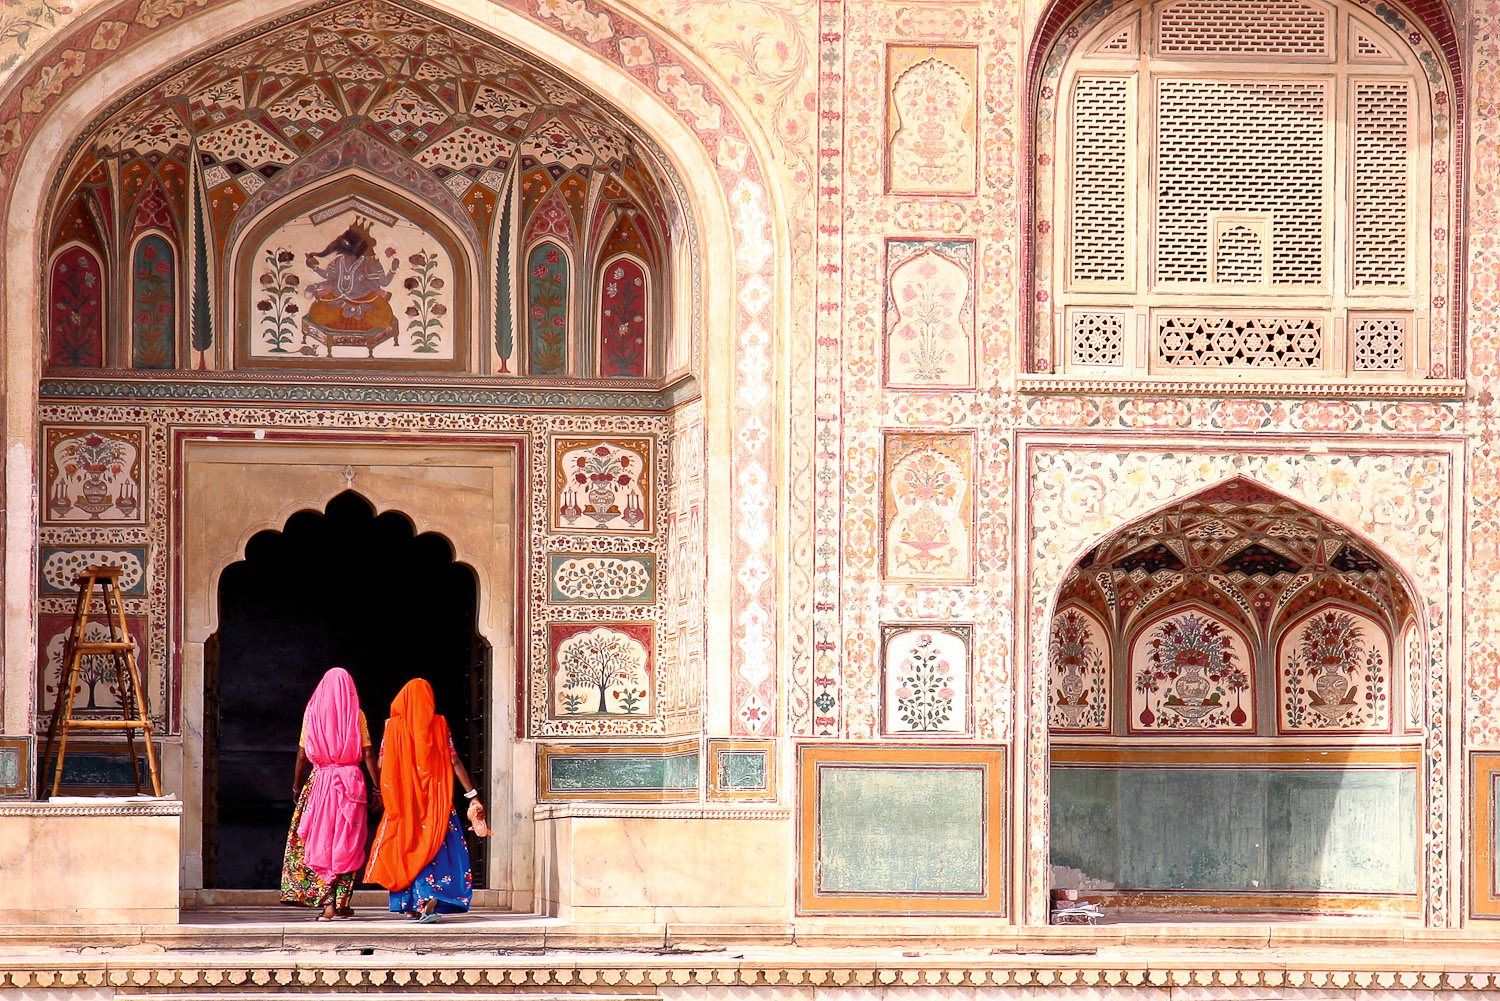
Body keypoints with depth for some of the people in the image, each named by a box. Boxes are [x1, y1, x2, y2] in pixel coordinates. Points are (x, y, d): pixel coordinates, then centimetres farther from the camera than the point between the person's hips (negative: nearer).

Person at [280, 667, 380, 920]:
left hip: (320, 780, 0)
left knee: (320, 842, 3)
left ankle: (326, 903, -6)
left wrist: (296, 785, 16)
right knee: (347, 842, 6)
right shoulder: (356, 715, 2)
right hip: (351, 780, 0)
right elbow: (368, 755, -2)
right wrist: (377, 788, 2)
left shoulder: (312, 713, 4)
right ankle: (342, 903, 6)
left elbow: (302, 755, 4)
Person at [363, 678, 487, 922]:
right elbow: (454, 762, -4)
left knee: (406, 846, 10)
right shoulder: (439, 724, -2)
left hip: (402, 799, 1)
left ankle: (411, 905, 7)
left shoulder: (393, 726, -1)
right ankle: (431, 900, -19)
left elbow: (381, 765, -1)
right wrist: (472, 795, -2)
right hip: (435, 797, 0)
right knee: (436, 846, 2)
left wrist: (380, 792, 15)